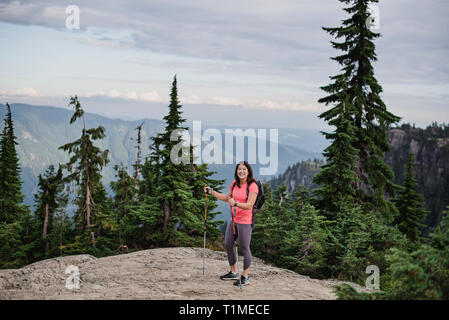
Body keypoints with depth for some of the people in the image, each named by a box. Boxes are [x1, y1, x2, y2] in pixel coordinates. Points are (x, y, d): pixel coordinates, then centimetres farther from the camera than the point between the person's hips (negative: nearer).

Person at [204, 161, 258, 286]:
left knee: (244, 248, -3)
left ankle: (245, 277, 9)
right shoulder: (234, 183, 8)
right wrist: (211, 191, 19)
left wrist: (236, 203, -37)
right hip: (233, 220, 8)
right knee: (228, 244, 14)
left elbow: (249, 205, -22)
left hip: (245, 221, -8)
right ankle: (233, 272, 30)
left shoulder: (252, 186, -14)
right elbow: (227, 198, 23)